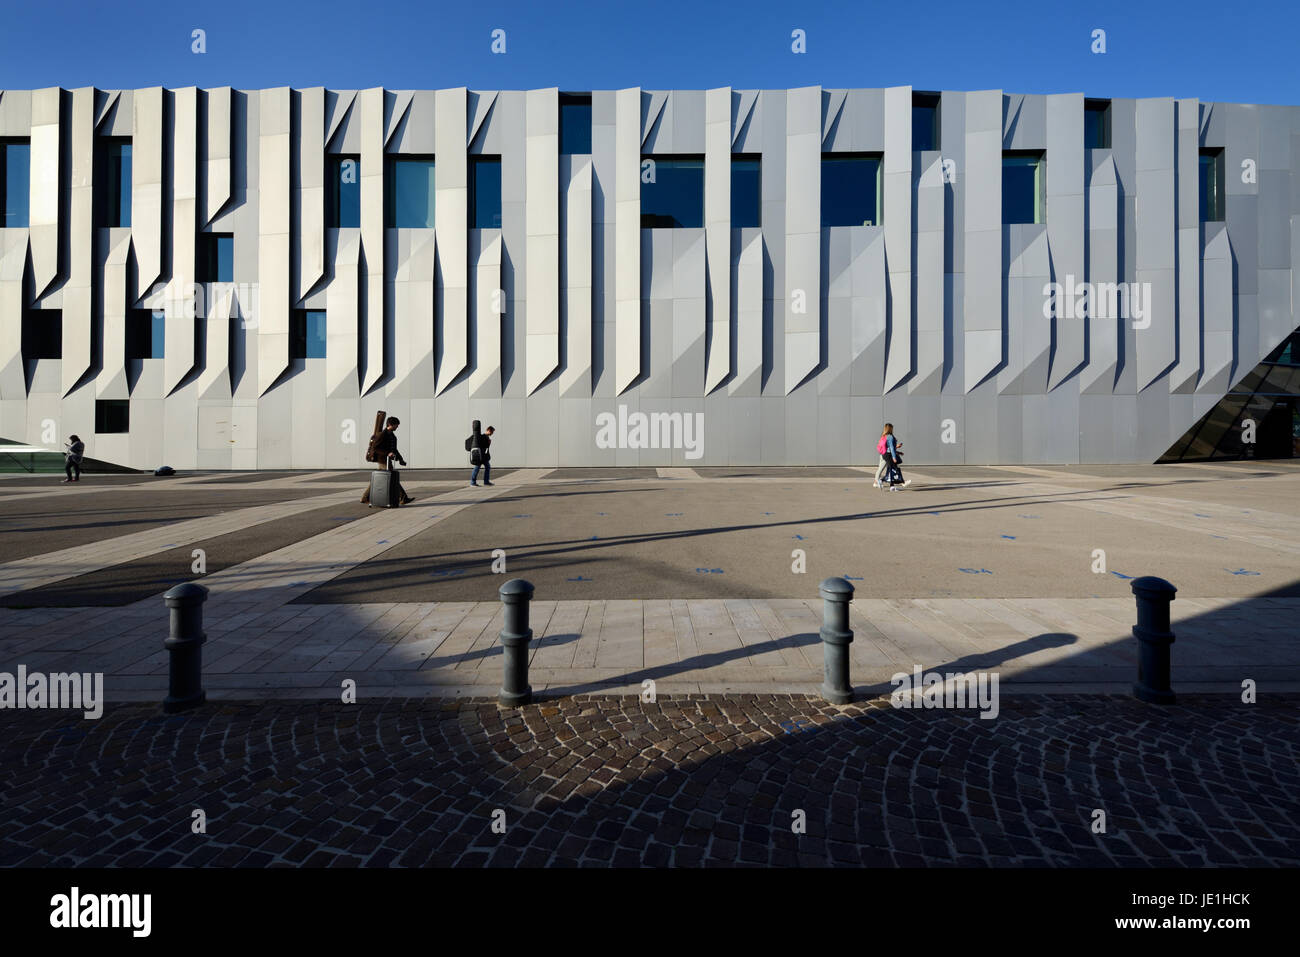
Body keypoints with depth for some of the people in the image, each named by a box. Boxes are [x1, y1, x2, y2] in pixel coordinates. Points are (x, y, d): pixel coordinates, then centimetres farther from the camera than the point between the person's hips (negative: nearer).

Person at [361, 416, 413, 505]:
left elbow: (394, 449, 23)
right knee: (394, 479, -10)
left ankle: (365, 499, 17)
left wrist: (401, 459, 17)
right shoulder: (383, 434, -12)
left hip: (388, 460, 9)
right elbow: (375, 447, -17)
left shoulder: (392, 435, 15)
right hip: (383, 460, -9)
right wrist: (387, 453, -24)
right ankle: (403, 498, -8)